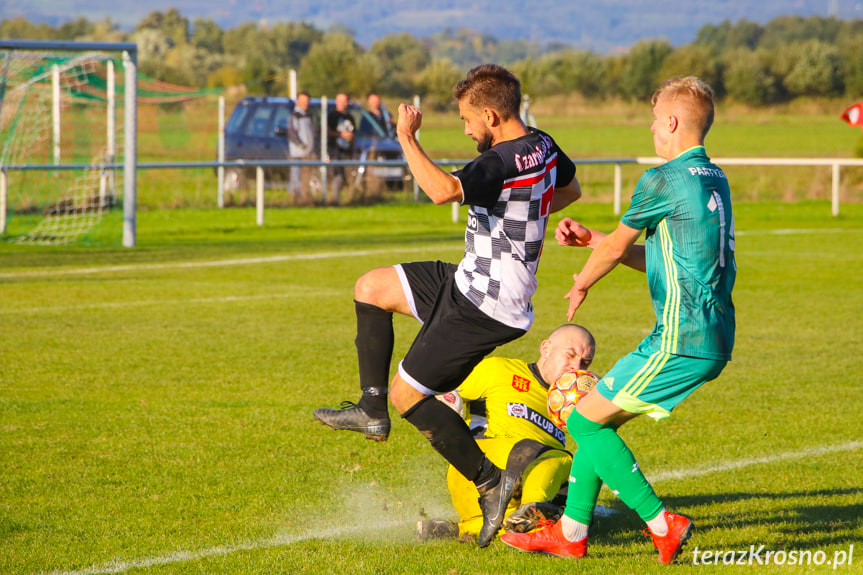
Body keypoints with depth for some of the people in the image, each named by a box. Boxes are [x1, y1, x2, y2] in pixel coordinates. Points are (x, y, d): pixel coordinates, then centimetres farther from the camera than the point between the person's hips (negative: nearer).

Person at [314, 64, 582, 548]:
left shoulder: (501, 163, -27)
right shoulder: (543, 146, 4)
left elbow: (443, 190, -43)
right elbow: (571, 189, 25)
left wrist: (408, 138, -31)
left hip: (483, 307, -10)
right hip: (466, 282, 10)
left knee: (408, 395, -4)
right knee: (370, 289, 16)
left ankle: (491, 483, -2)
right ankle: (372, 411, 19)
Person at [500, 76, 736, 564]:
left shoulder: (663, 181, -12)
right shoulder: (714, 180, 16)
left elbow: (616, 250, 1)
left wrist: (582, 283, 21)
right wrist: (592, 239, 25)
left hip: (681, 340, -9)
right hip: (715, 339, 9)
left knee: (586, 421, -1)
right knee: (597, 420, 16)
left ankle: (661, 524, -2)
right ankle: (571, 532, 20)